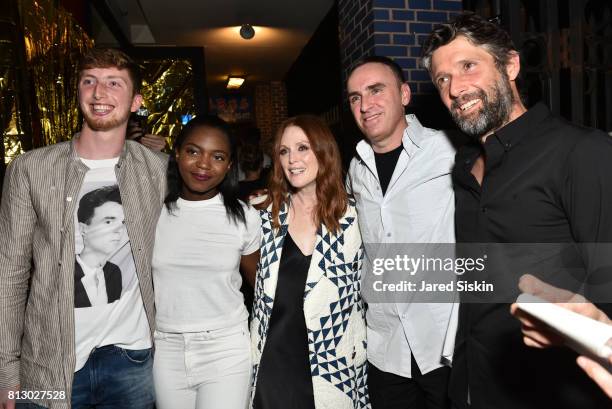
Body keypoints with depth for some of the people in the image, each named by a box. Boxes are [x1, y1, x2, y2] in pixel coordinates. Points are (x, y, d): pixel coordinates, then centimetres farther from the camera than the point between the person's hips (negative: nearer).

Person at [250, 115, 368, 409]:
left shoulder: (352, 218, -6)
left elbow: (364, 292, 0)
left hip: (332, 367, -2)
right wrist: (253, 356, 8)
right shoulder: (270, 216, 1)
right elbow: (261, 290, 8)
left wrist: (359, 357, 0)